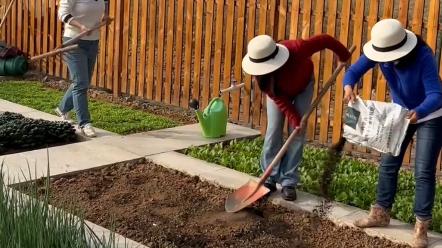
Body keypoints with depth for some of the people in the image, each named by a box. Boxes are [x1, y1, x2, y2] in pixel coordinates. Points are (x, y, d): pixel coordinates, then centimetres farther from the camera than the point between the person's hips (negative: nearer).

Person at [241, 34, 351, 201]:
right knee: (273, 130, -8)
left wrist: (344, 56, -16)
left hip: (302, 87, -1)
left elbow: (324, 40, -30)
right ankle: (269, 178, 2)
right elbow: (278, 98, -24)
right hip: (278, 91, 1)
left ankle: (289, 182, -6)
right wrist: (293, 118, -29)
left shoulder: (296, 49, -44)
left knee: (297, 133, -8)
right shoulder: (260, 72, -34)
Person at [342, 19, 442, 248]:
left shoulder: (423, 56, -36)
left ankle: (421, 226, 0)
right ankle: (381, 213, 24)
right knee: (388, 164, 9)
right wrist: (348, 86, -43)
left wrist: (419, 112, -61)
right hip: (401, 113, 5)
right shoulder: (379, 51, -22)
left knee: (423, 171, -7)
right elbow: (354, 71, -19)